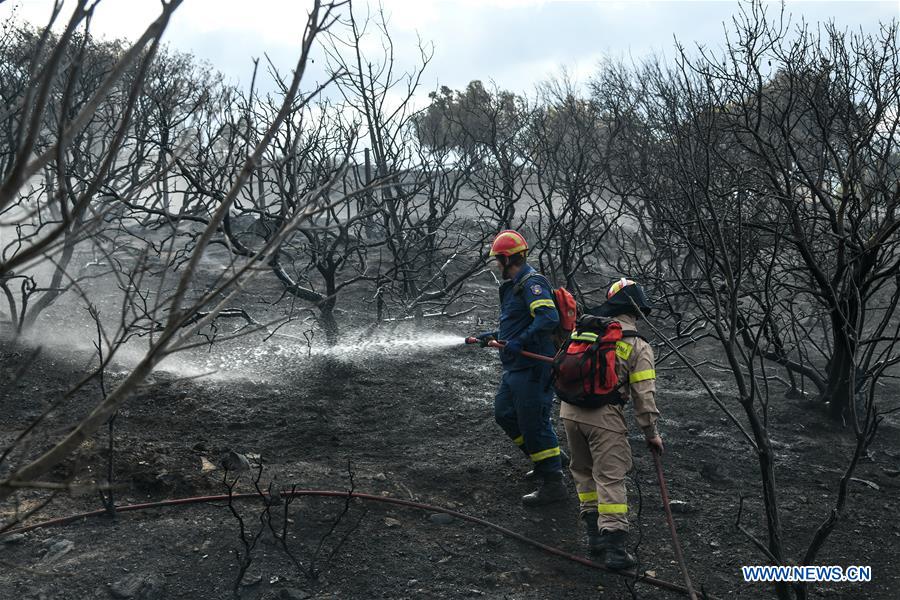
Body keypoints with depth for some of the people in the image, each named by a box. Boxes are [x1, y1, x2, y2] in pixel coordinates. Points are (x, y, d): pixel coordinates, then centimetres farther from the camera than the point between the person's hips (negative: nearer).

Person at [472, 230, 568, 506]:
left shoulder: (532, 283, -16)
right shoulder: (514, 285, 17)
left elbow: (549, 318, -30)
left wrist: (520, 341, -34)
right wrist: (494, 336, 26)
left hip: (532, 369, -11)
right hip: (515, 368, 11)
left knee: (534, 423, -5)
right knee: (504, 414, 19)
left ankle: (553, 483, 6)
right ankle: (545, 461, 32)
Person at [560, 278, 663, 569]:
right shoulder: (639, 347, -3)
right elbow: (644, 395, -5)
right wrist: (651, 432, 5)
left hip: (570, 411, 4)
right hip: (604, 417, -4)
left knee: (584, 471, 19)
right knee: (610, 478, 0)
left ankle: (594, 530, 24)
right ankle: (614, 545, -2)